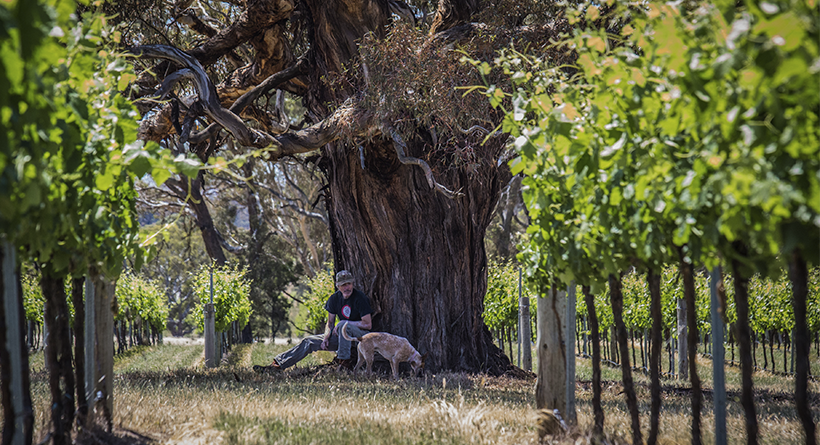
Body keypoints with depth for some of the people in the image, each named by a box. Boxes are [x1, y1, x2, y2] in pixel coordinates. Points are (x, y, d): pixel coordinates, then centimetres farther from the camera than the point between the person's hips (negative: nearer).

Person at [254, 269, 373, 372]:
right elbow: (330, 323, 9)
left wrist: (345, 323, -19)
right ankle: (277, 365, -10)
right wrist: (326, 337, -10)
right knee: (309, 342, -5)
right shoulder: (335, 298, 2)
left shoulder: (360, 298, -16)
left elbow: (368, 324, -19)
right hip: (342, 335, 6)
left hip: (361, 335, -6)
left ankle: (345, 362, -34)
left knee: (343, 325, -38)